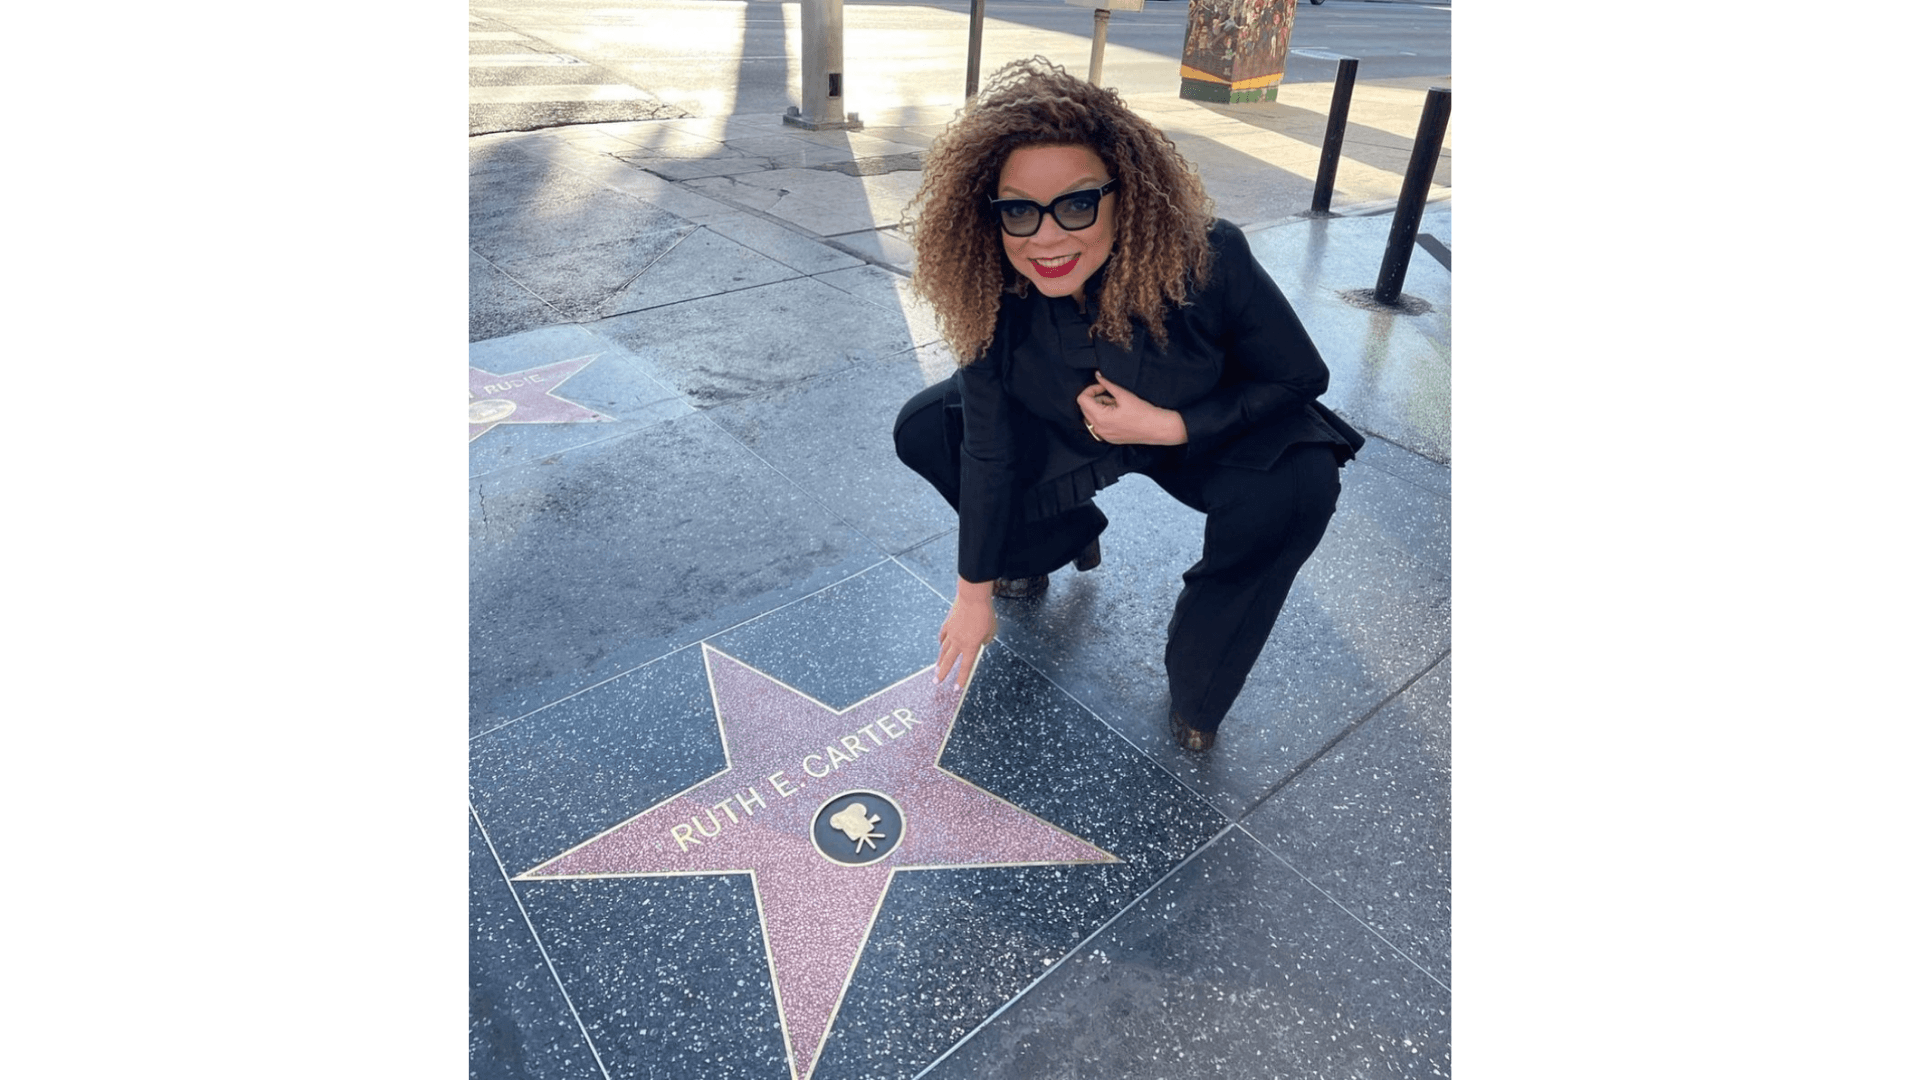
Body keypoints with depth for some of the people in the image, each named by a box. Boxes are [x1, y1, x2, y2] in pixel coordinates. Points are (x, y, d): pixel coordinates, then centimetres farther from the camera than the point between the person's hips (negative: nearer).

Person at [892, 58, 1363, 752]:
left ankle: (1197, 688, -10)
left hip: (1203, 434, -2)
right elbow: (988, 450, -18)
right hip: (1068, 429, 3)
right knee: (923, 430, -9)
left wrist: (1168, 426, -31)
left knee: (1299, 482, -33)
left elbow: (1300, 378, -19)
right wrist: (974, 591, -12)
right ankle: (1064, 540, 15)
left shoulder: (1206, 261, -34)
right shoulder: (994, 293, -26)